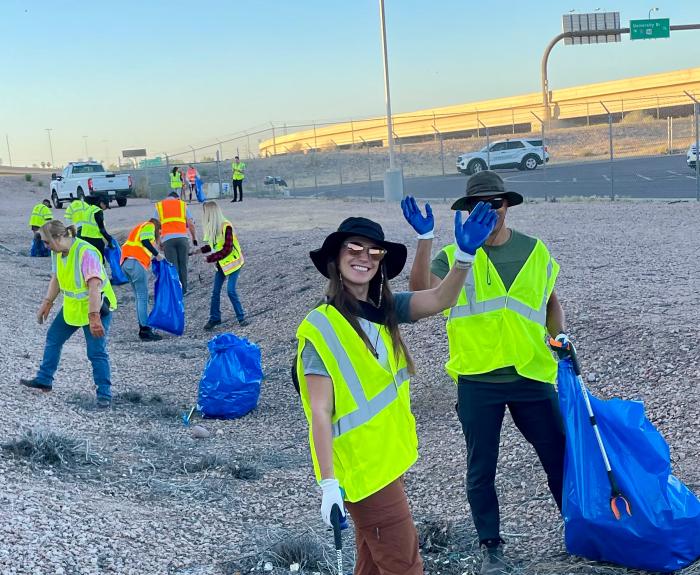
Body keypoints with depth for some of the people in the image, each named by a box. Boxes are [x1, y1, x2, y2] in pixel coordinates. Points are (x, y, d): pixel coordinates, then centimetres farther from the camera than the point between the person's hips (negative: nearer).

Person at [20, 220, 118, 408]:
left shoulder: (86, 253, -29)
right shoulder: (57, 252, -2)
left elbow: (94, 287, -34)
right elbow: (56, 279, 14)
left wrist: (94, 318, -38)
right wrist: (47, 303, 11)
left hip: (96, 308, -9)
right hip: (71, 307, 9)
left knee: (97, 352, -9)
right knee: (53, 338, 17)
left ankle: (104, 393, 1)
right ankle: (44, 380, 33)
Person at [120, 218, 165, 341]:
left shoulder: (138, 228, 34)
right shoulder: (149, 226, 8)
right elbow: (145, 241, -10)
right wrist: (157, 254, -2)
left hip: (125, 263, 9)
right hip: (136, 263, -9)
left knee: (140, 297, 13)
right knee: (143, 297, -8)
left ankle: (143, 327, 13)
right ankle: (145, 330, -11)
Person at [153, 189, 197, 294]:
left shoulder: (159, 206, 16)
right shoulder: (183, 204, 17)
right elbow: (191, 224, 7)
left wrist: (159, 242, 13)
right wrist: (194, 239, 15)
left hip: (167, 239, 0)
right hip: (182, 237, 0)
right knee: (183, 265, 10)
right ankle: (183, 289, 14)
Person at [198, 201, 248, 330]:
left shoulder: (226, 226, -23)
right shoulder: (212, 226, 1)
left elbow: (227, 249, -25)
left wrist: (209, 258, -22)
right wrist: (201, 250, -4)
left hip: (233, 262, -7)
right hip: (221, 263, 7)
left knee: (231, 290, -11)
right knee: (215, 291, 5)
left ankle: (241, 317, 3)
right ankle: (214, 318, 15)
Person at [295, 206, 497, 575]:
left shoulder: (386, 309, 3)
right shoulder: (321, 327, -17)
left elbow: (440, 300, -13)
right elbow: (319, 412, -20)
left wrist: (464, 254, -30)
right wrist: (329, 483, -25)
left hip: (387, 459, 7)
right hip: (360, 470, -7)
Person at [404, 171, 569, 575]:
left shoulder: (534, 251, 4)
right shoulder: (453, 256, -3)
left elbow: (551, 300, 17)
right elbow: (422, 292, -21)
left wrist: (560, 334, 1)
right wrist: (425, 238, -30)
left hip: (531, 375, 2)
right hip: (477, 381, -1)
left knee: (560, 455, 12)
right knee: (481, 470, 8)